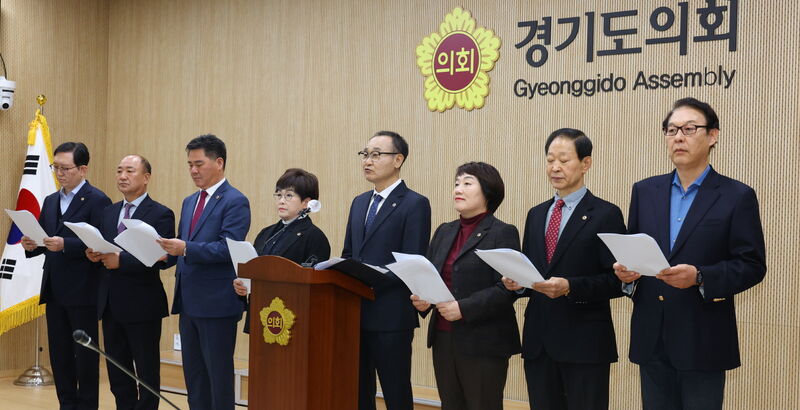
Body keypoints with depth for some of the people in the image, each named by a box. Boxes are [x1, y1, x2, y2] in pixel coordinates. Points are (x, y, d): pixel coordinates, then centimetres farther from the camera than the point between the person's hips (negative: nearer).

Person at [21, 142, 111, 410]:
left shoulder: (97, 201, -8)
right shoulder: (50, 201, 15)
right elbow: (42, 241, 15)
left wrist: (64, 245, -25)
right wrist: (31, 245, -7)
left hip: (82, 292, -7)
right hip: (54, 290, 7)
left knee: (85, 355, 2)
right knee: (59, 354, 11)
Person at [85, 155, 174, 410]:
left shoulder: (161, 214, -8)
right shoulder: (109, 212, 14)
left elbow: (161, 259, -17)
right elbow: (100, 248, 14)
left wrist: (121, 260, -23)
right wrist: (94, 255, -9)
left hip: (142, 304, -7)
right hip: (111, 303, 7)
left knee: (147, 371, 3)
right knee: (116, 370, 13)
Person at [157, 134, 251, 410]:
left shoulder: (235, 201, -9)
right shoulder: (190, 202, 17)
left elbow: (228, 249, -19)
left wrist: (186, 249, -28)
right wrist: (168, 250, -1)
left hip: (217, 303, -8)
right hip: (189, 302, 8)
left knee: (218, 374, -1)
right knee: (193, 374, 13)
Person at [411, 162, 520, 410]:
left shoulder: (502, 234, -6)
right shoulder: (444, 232, 15)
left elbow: (507, 288, -15)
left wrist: (464, 308, -22)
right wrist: (421, 299, -6)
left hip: (483, 343, -6)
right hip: (443, 338, 6)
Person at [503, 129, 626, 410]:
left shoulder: (605, 215, -5)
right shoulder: (536, 215, 14)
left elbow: (617, 281, -10)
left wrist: (570, 287, -22)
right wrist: (516, 281, -4)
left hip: (584, 343, -5)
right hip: (538, 341, 6)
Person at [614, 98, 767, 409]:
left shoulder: (737, 196, -2)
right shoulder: (645, 191, 10)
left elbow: (753, 266, -6)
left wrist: (700, 277, -20)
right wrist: (626, 271, -9)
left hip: (703, 340, -4)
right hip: (651, 337, 4)